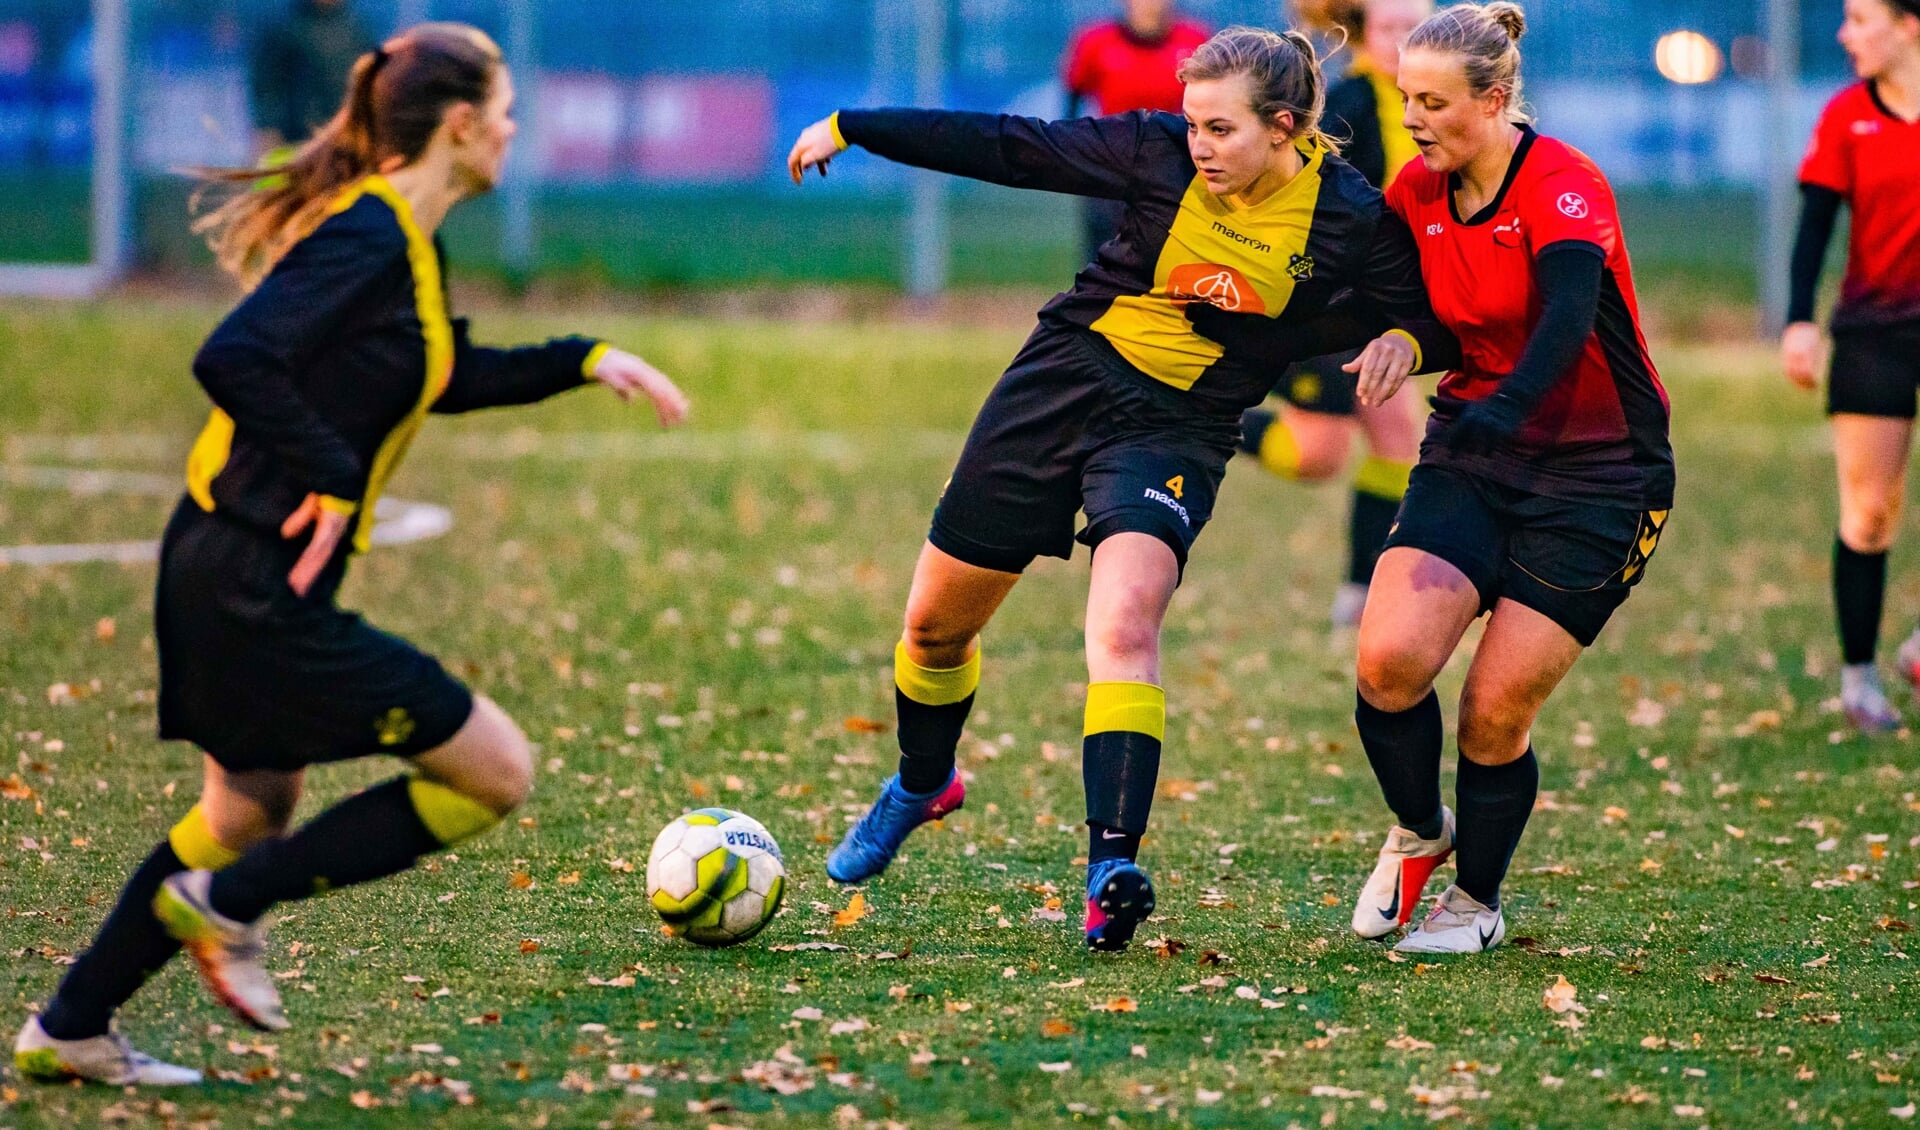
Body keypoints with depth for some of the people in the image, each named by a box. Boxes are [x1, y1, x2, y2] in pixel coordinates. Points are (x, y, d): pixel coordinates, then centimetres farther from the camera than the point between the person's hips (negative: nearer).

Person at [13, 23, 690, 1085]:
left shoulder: (398, 238, 12)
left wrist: (586, 361, 23)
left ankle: (68, 1030, 32)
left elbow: (446, 379, 28)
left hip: (230, 571, 10)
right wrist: (333, 479, -23)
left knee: (252, 811, 25)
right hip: (259, 587, -10)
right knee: (497, 771, -3)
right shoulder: (369, 238, -19)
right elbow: (233, 359, -30)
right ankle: (227, 904, 2)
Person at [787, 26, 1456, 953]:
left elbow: (1439, 323, -2)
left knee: (1123, 627, -28)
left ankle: (1112, 871, -33)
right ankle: (920, 785, 42)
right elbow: (1009, 148, -4)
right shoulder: (1159, 152, -11)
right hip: (1065, 377, 2)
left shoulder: (1349, 220, -12)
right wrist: (850, 130, -2)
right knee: (936, 621, 11)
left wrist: (1401, 340, -26)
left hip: (1179, 429, -2)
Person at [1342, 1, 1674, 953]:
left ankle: (1478, 901, 20)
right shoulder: (1417, 193, 1)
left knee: (1496, 712, -7)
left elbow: (1567, 317, -36)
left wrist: (1505, 407, -53)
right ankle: (1419, 831, 13)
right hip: (1471, 455, 5)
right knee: (1389, 658, -17)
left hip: (1594, 476, -5)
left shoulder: (1564, 187, -18)